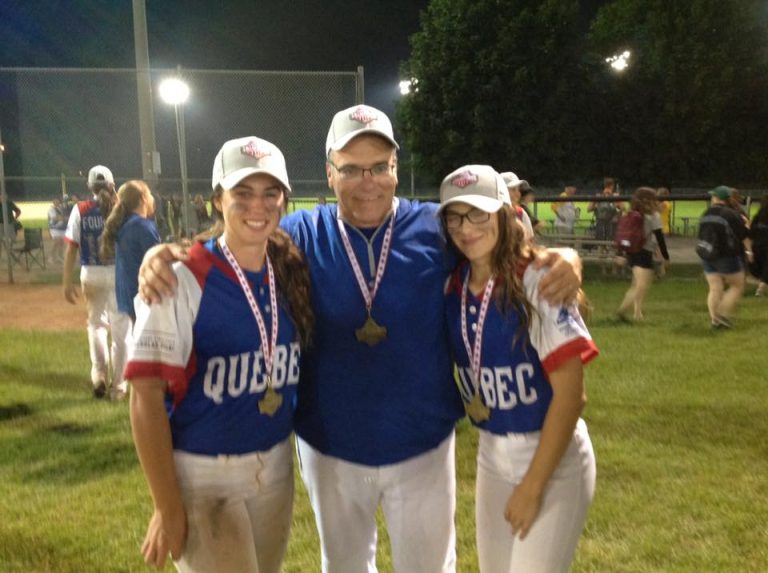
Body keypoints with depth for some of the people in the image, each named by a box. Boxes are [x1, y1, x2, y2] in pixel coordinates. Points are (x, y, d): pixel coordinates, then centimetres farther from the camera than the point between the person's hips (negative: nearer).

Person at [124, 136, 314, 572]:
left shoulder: (292, 272, 0)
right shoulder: (182, 280, -17)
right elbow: (147, 395, -17)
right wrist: (168, 508, -16)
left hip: (277, 469, 6)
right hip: (202, 476, -5)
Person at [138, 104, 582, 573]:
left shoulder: (438, 229, -7)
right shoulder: (300, 236, -6)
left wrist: (562, 261, -24)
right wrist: (162, 258, -21)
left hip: (424, 446, 0)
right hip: (330, 450, 1)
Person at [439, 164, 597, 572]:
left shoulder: (537, 280, -18)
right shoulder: (452, 286, -1)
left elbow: (570, 392, -20)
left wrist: (533, 484, -18)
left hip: (552, 457, -6)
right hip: (490, 455, 6)